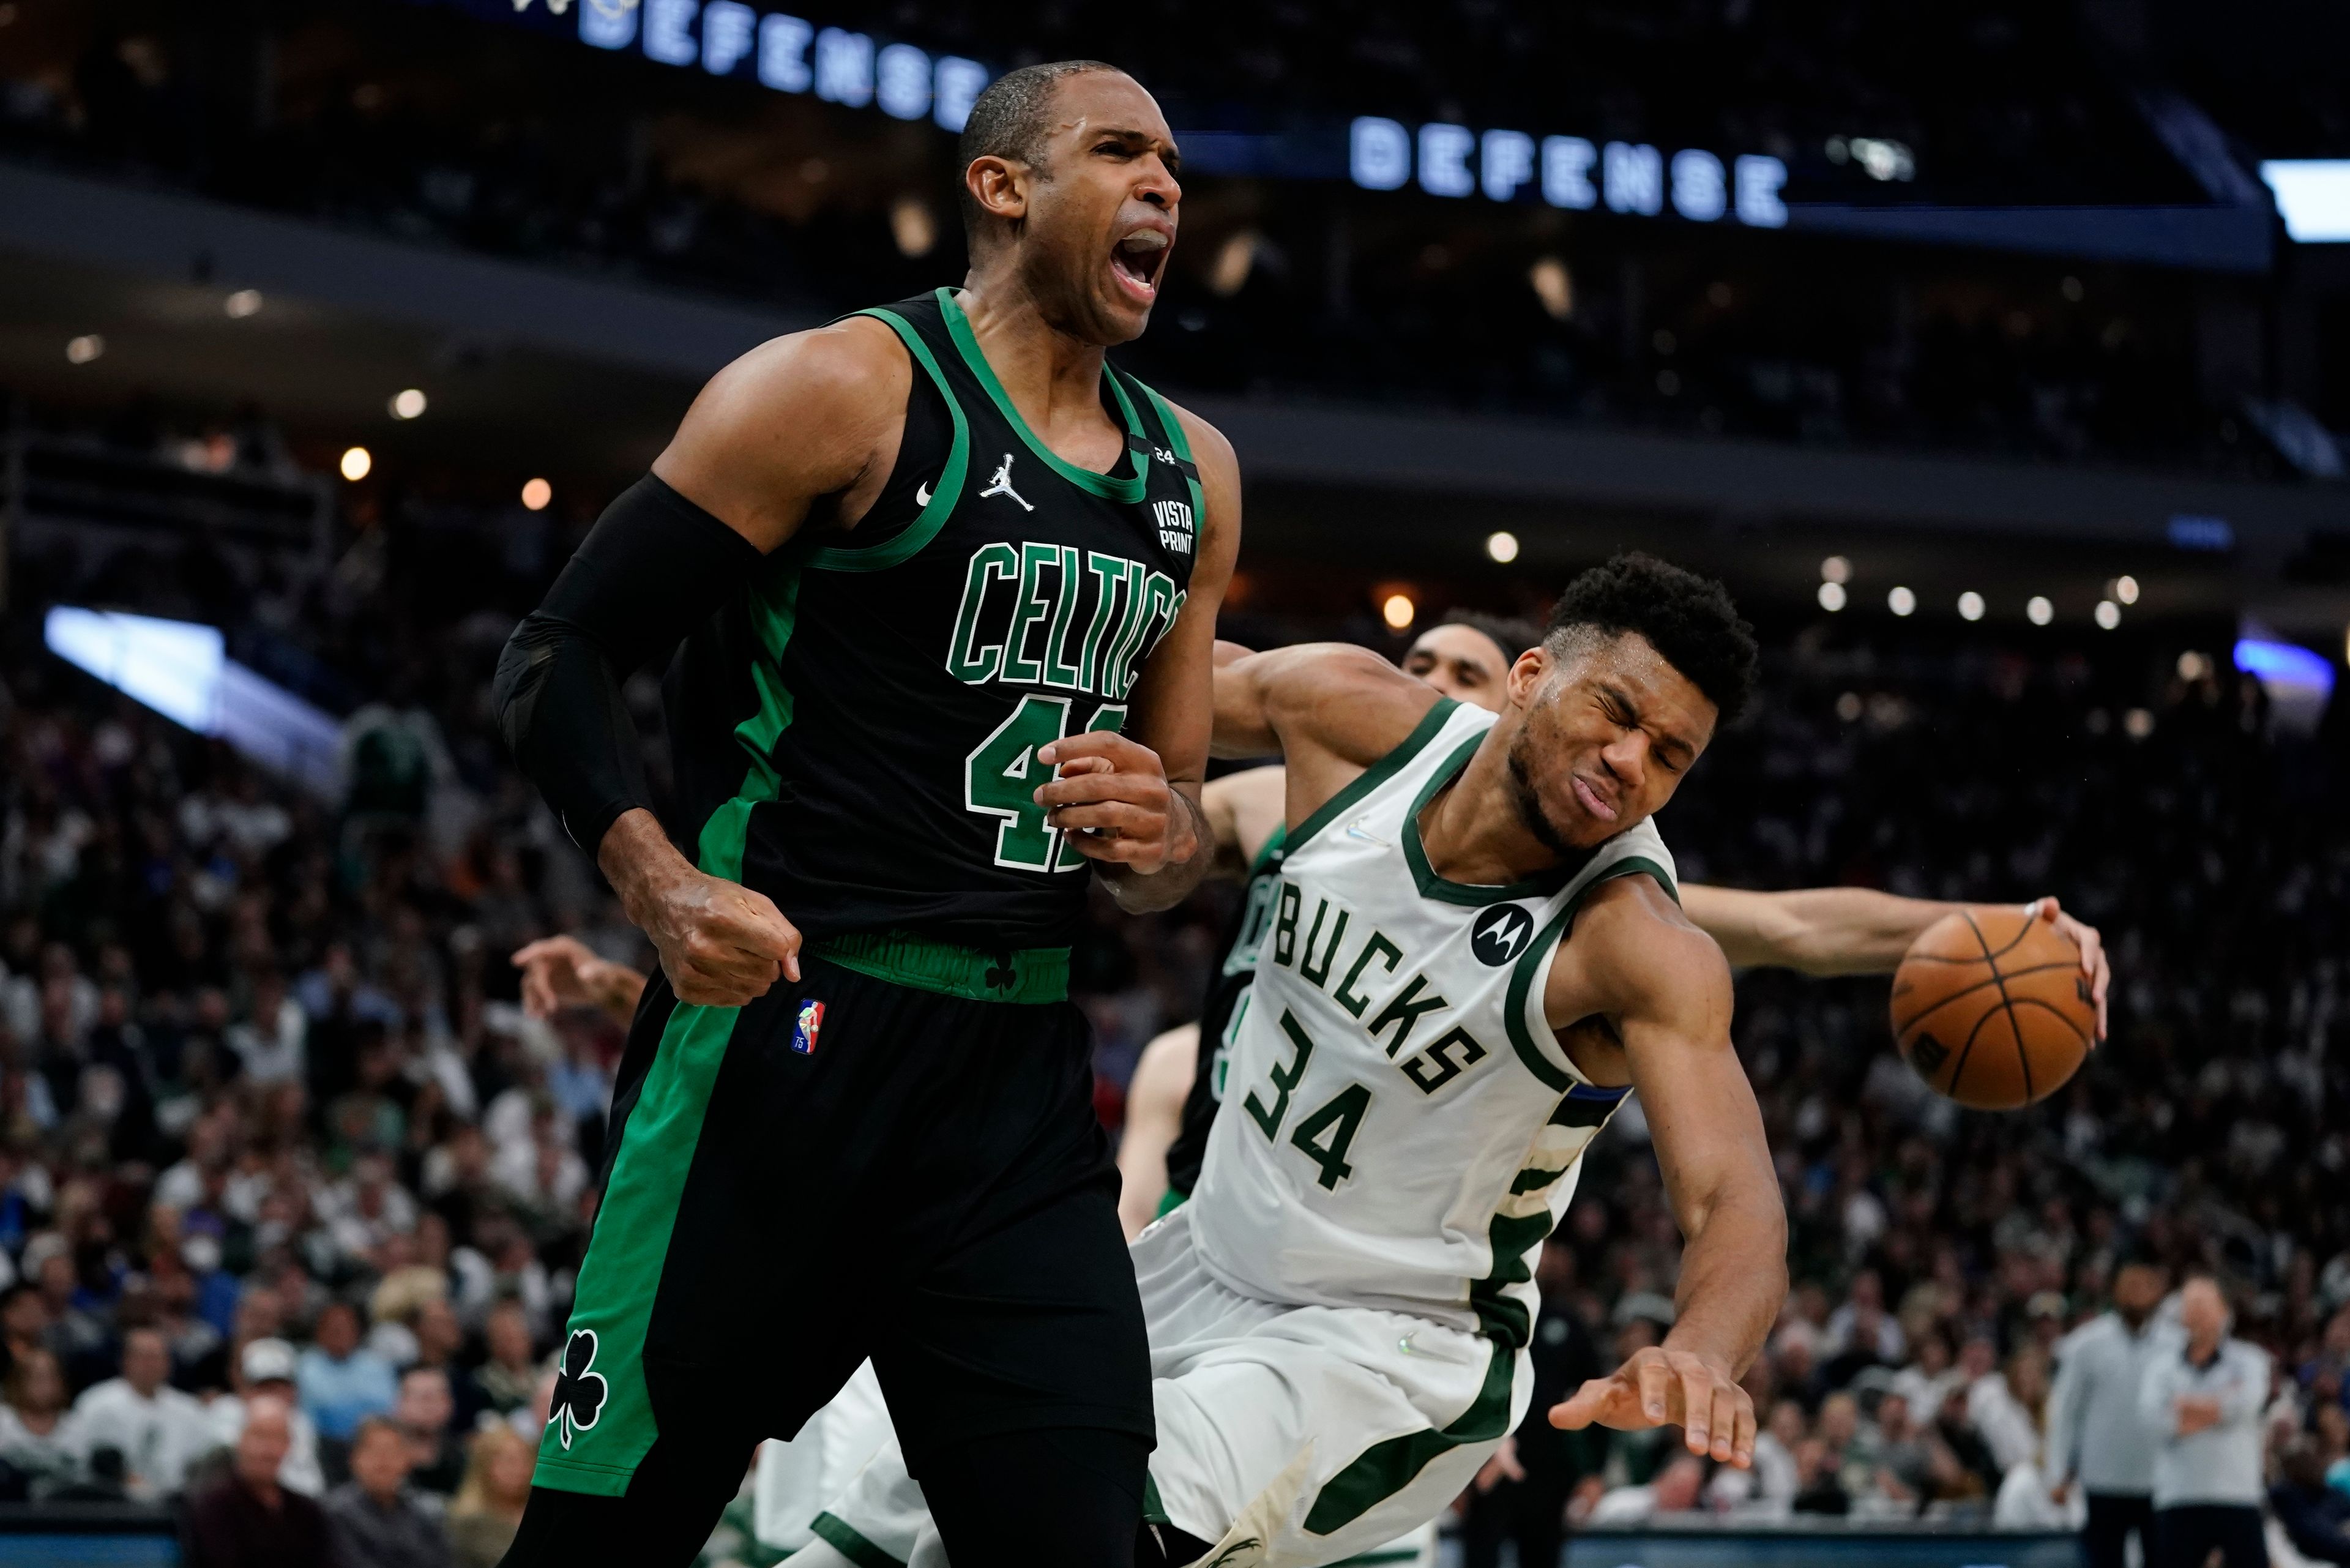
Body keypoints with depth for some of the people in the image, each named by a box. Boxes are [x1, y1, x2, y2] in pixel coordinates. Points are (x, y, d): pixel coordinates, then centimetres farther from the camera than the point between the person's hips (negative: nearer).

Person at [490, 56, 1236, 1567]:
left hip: (1024, 1073, 6)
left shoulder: (1193, 474, 15)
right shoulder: (843, 390, -5)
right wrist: (663, 885, -22)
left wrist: (1163, 839, -1)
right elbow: (560, 658, -5)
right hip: (783, 1031, -6)